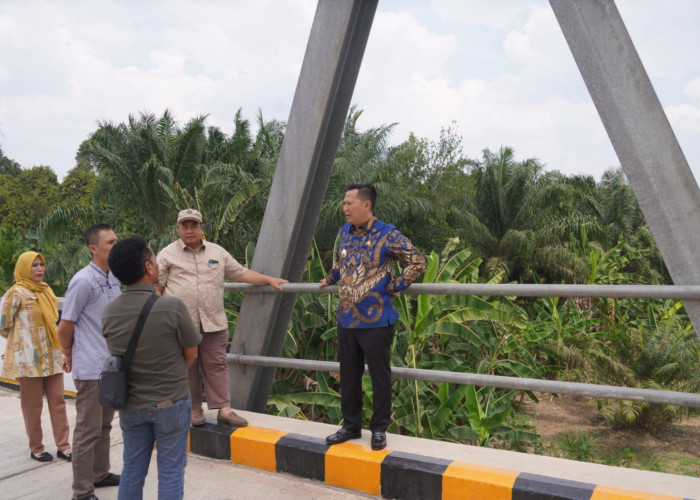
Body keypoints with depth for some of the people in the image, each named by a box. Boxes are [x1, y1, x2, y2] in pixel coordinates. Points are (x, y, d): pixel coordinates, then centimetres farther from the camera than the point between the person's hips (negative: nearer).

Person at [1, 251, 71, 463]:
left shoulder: (46, 290, 10)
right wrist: (22, 341, 6)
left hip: (51, 357, 6)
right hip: (28, 359, -6)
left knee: (58, 402, 7)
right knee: (33, 406, 6)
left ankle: (63, 446, 14)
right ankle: (36, 449, 19)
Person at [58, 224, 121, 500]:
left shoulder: (114, 278, 6)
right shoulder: (83, 281, -18)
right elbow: (65, 327, -12)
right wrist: (69, 356, 3)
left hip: (113, 366, 7)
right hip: (92, 369, -7)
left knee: (104, 425, 19)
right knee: (88, 430, 3)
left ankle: (100, 474, 34)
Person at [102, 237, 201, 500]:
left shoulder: (108, 313, -9)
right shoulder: (173, 307, -23)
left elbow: (119, 356, 5)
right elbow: (191, 355, -9)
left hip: (130, 405, 4)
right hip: (170, 403, -4)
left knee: (132, 470, 19)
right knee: (170, 472, 10)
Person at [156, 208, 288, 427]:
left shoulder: (217, 252, 13)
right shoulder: (167, 254, 5)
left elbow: (241, 273, 17)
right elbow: (157, 286, 4)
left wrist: (269, 280, 12)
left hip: (213, 323, 2)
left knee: (216, 365, 2)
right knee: (187, 367, 6)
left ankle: (223, 409, 7)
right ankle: (194, 409, 19)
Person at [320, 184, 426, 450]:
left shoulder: (387, 235, -12)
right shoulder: (346, 232, 8)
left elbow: (417, 262, -13)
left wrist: (395, 286, -12)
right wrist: (329, 279, 31)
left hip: (376, 321, -6)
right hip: (347, 319, 6)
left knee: (379, 376, 5)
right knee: (348, 375, 14)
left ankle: (379, 429, 21)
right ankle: (351, 426, 29)